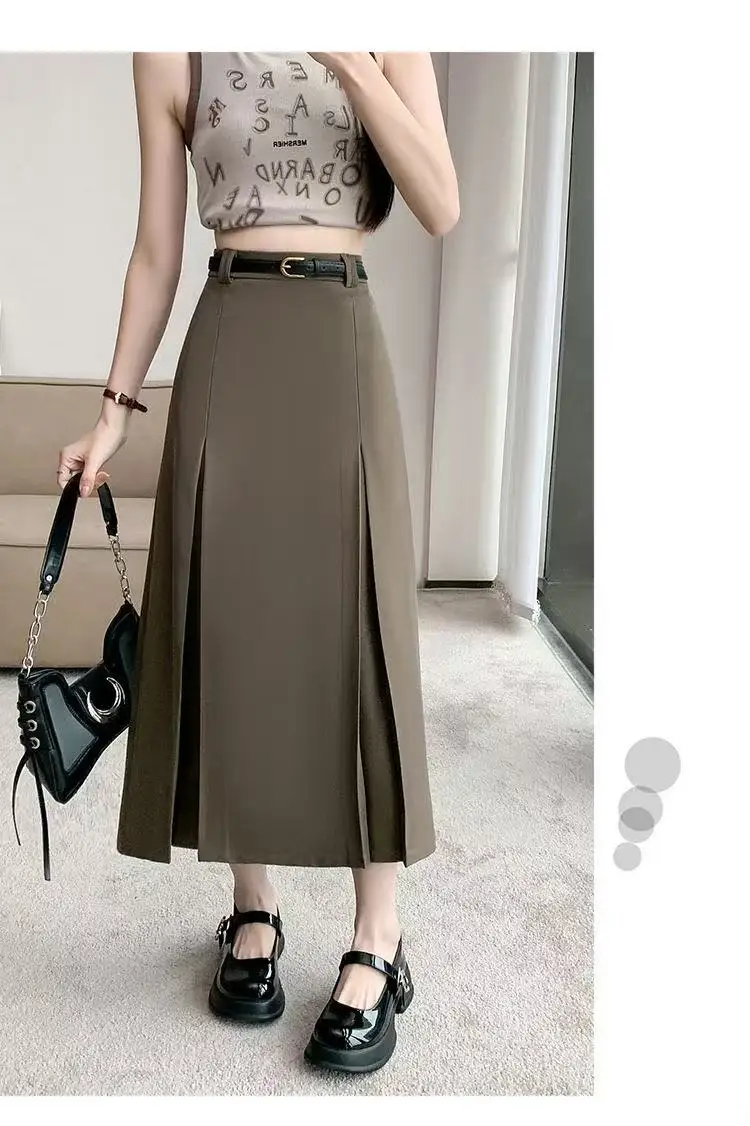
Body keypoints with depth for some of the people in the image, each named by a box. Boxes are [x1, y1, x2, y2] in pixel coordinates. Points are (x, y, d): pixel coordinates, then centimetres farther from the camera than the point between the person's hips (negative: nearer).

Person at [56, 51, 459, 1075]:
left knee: (357, 624, -5)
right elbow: (157, 253, 9)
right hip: (228, 349, 1)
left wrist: (352, 65, -12)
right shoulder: (173, 57, 12)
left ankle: (377, 940, 4)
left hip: (343, 349, 0)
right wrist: (118, 406, 4)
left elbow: (441, 210, -3)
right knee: (230, 622, -1)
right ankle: (254, 908, 15)